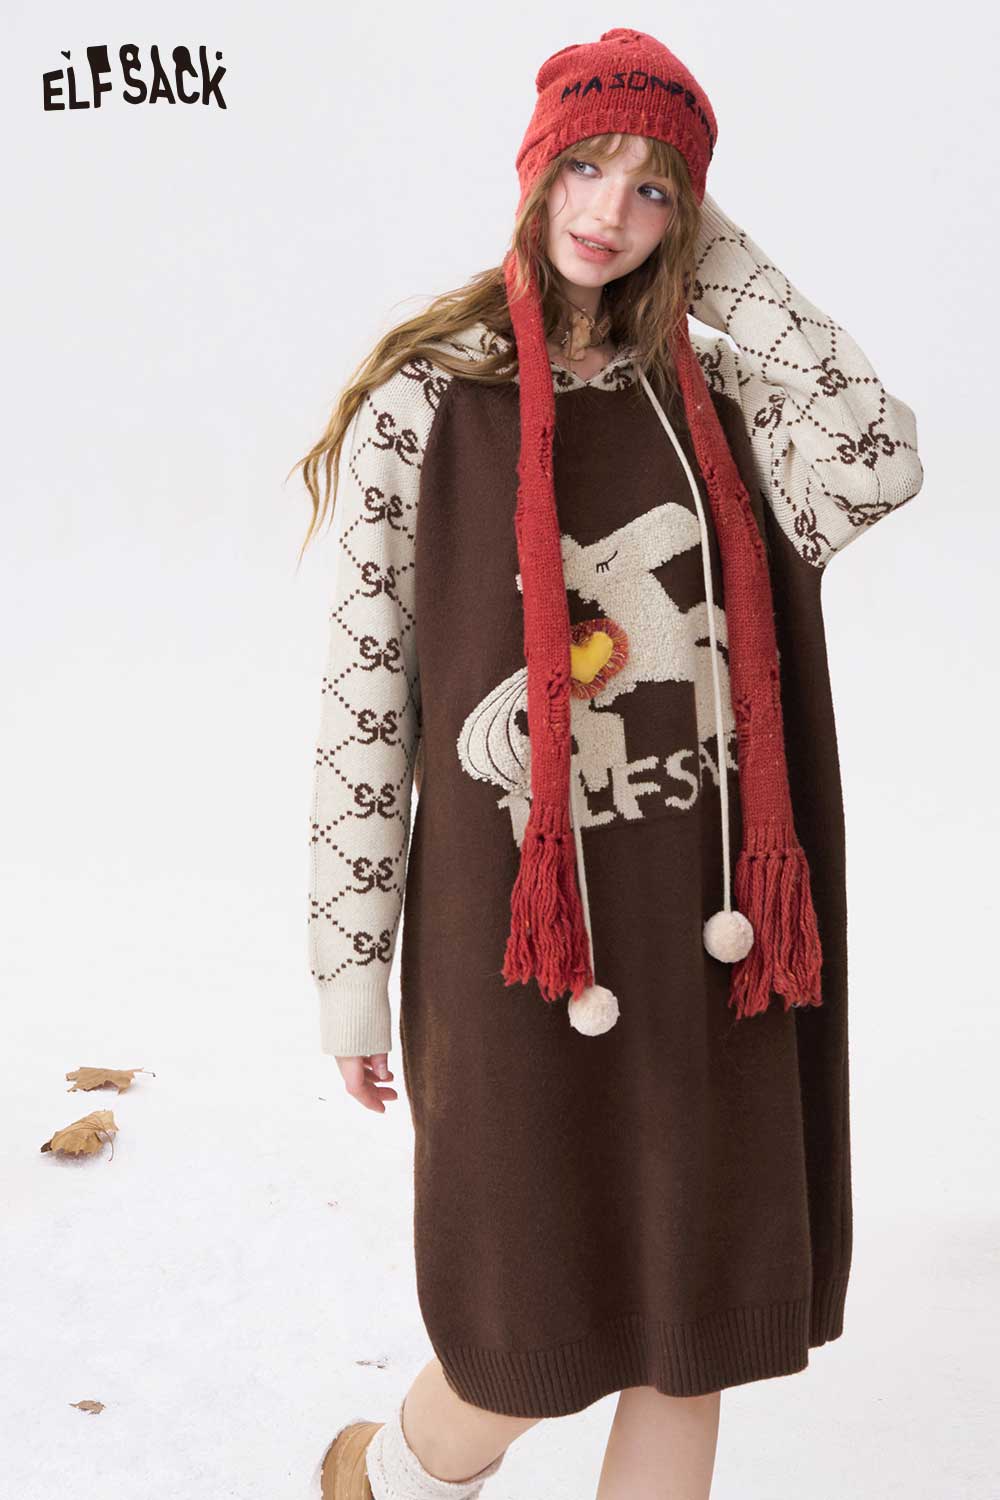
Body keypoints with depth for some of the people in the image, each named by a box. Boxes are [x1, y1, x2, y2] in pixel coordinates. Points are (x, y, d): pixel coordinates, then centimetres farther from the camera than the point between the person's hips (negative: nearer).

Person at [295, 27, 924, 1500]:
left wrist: (722, 266, -4)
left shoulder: (702, 393, 7)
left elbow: (876, 467, -14)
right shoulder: (424, 401, -3)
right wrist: (352, 972, -4)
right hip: (517, 932, -3)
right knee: (530, 1357, 8)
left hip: (703, 934, 4)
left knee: (695, 1343, 12)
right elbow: (366, 696, -4)